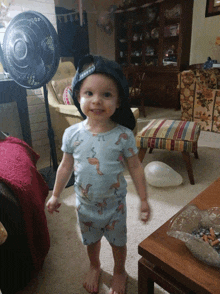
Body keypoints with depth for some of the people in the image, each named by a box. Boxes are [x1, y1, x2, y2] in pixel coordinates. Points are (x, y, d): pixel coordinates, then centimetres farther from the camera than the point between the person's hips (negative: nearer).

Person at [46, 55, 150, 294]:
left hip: (114, 204, -1)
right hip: (85, 205, 2)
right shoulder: (72, 134, -15)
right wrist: (56, 195, 5)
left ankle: (119, 271, 55)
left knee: (118, 242, 23)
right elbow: (66, 166, -2)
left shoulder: (123, 136, -21)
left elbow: (135, 168, -10)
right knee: (91, 240, 27)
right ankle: (94, 267, 59)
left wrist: (143, 199, -7)